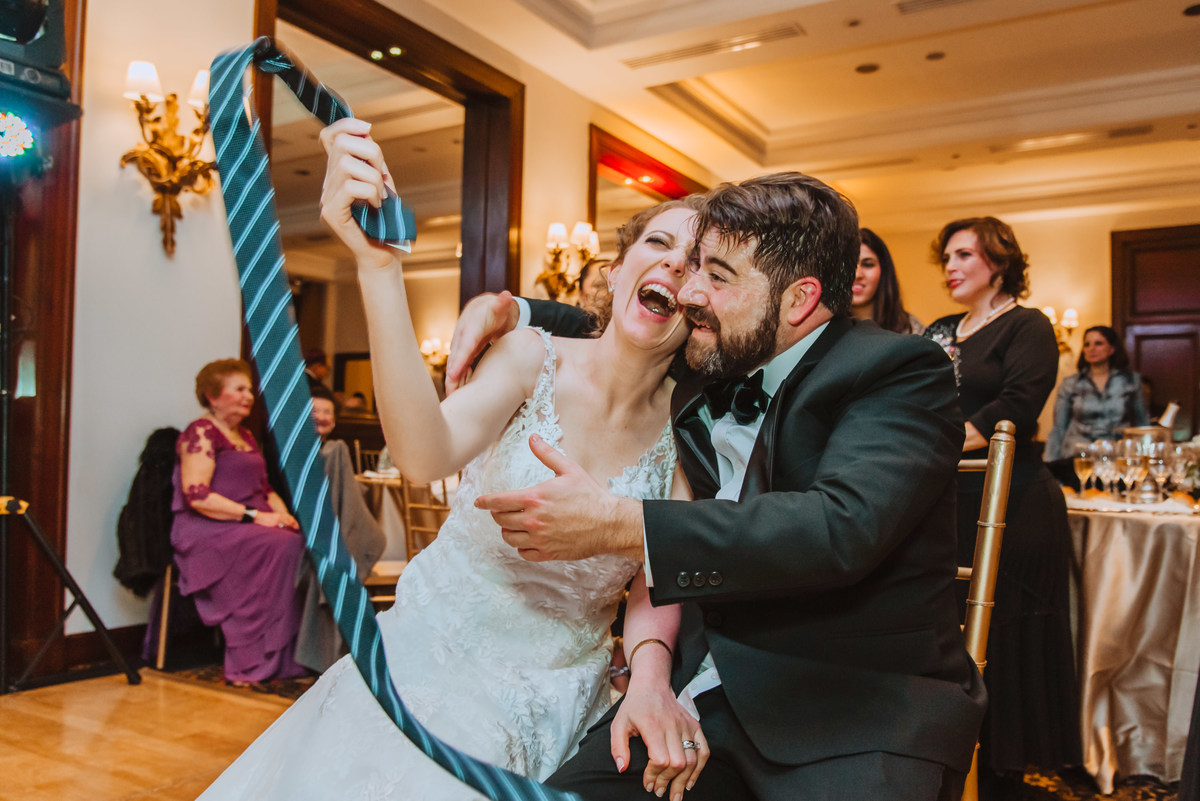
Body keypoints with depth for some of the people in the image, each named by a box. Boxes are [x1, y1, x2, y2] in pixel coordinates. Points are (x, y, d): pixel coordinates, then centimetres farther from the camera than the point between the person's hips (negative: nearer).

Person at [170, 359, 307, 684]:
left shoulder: (246, 436, 24)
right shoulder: (201, 432, -3)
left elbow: (265, 488, 24)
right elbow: (196, 496, -15)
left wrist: (281, 512, 2)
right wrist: (254, 515, -19)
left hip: (250, 525, 7)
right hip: (208, 529, -7)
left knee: (305, 541, -21)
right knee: (281, 546, -32)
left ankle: (299, 652, -22)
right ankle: (253, 662, -27)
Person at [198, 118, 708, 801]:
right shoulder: (538, 361, -16)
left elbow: (656, 584, -5)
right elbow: (424, 455, -36)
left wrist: (651, 673, -26)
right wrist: (379, 263, -45)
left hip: (557, 700, 2)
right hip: (441, 661, -1)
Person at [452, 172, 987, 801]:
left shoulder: (902, 373, -10)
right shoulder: (709, 368, 10)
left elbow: (842, 526, -27)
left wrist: (617, 524, -30)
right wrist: (505, 309, 9)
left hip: (855, 714, -4)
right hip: (708, 688, 5)